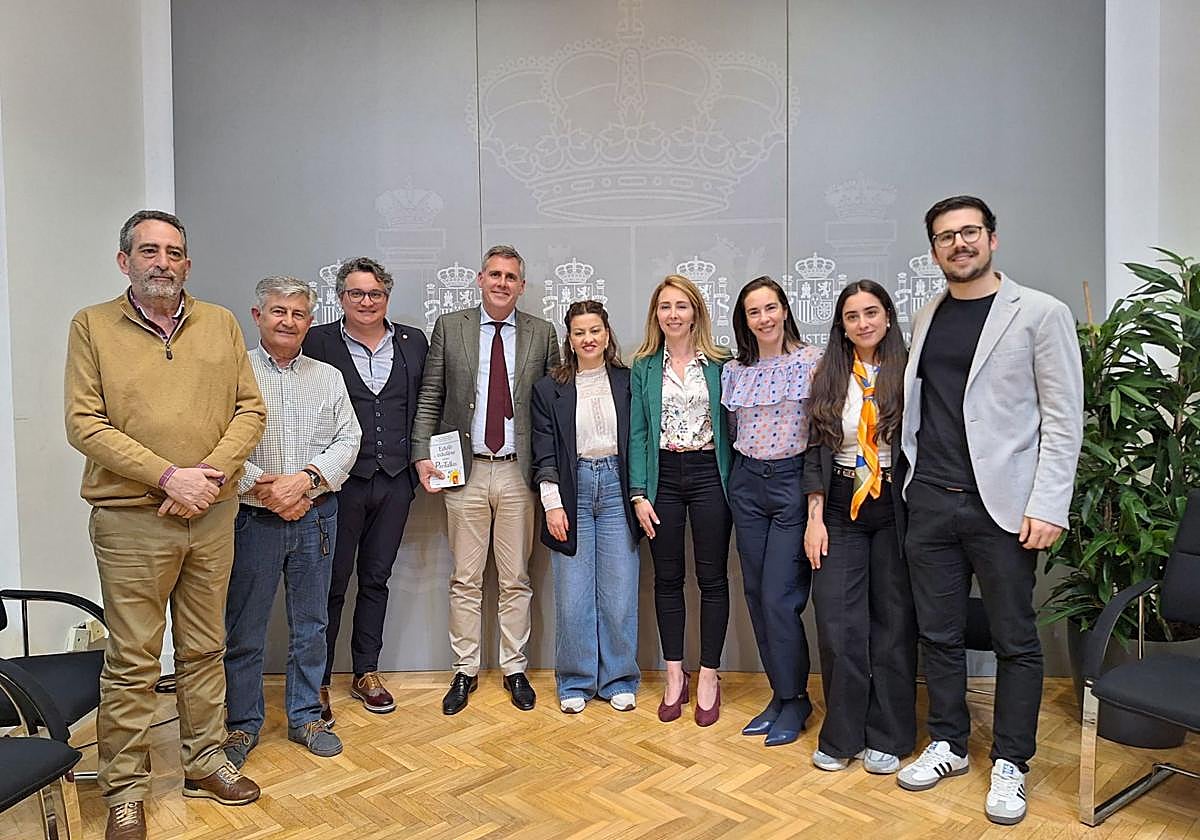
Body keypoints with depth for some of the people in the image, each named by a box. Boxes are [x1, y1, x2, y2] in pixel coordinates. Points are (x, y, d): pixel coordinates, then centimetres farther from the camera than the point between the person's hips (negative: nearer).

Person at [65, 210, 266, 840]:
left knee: (204, 649, 14)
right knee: (132, 663, 4)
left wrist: (212, 474, -11)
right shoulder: (92, 326, 0)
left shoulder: (221, 324, 8)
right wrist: (168, 476, -16)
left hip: (213, 515, 3)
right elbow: (85, 423, -7)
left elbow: (250, 408, 4)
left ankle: (204, 762, 31)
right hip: (131, 520, -3)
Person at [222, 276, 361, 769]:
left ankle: (305, 717, 27)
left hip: (316, 516, 3)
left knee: (311, 625, 12)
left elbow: (347, 441, 2)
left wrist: (306, 478, -13)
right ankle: (242, 723, 24)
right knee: (244, 630, 7)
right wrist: (263, 489, -17)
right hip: (253, 519, -3)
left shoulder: (328, 377, 9)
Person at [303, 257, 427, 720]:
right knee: (331, 584, 5)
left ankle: (366, 674, 29)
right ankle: (318, 682, 20)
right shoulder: (318, 342, -3)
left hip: (394, 481, 3)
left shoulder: (414, 342, 7)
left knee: (376, 579, 14)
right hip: (341, 481, -3)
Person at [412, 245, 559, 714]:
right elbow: (429, 399, 5)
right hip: (465, 470, 0)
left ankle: (515, 670, 23)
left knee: (516, 580, 9)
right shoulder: (449, 328, 5)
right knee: (465, 580, 8)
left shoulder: (542, 334, 5)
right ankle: (465, 671, 22)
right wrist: (422, 455, -5)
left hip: (519, 472, 0)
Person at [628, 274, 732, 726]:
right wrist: (639, 494, -4)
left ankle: (708, 676, 18)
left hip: (709, 474, -1)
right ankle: (674, 675, 22)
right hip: (663, 476, 1)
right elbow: (638, 434, 3)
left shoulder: (719, 364, 3)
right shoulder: (644, 367, 6)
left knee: (712, 577, 4)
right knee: (667, 578, 8)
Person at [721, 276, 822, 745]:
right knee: (756, 595, 9)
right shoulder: (735, 371, 9)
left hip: (793, 481, -5)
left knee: (779, 597, -6)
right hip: (746, 483, 5)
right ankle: (781, 694, 25)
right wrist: (736, 475, 11)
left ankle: (794, 698, 14)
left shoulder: (812, 361, -5)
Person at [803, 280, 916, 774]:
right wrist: (815, 518, -1)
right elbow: (816, 451, 5)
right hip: (841, 508, 2)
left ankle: (888, 737, 21)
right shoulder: (828, 378, 6)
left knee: (893, 621, 6)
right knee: (837, 622, 1)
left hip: (895, 508, -2)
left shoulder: (908, 373, -2)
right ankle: (842, 736, 17)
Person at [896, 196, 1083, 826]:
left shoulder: (1041, 314, -2)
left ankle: (1009, 764, 24)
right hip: (929, 502, 4)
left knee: (1015, 641, 7)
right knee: (938, 633, 12)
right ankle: (948, 745, 29)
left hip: (1002, 506, -4)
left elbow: (1063, 420, -6)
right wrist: (912, 479, 7)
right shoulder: (927, 317, 11)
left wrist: (1047, 507, -13)